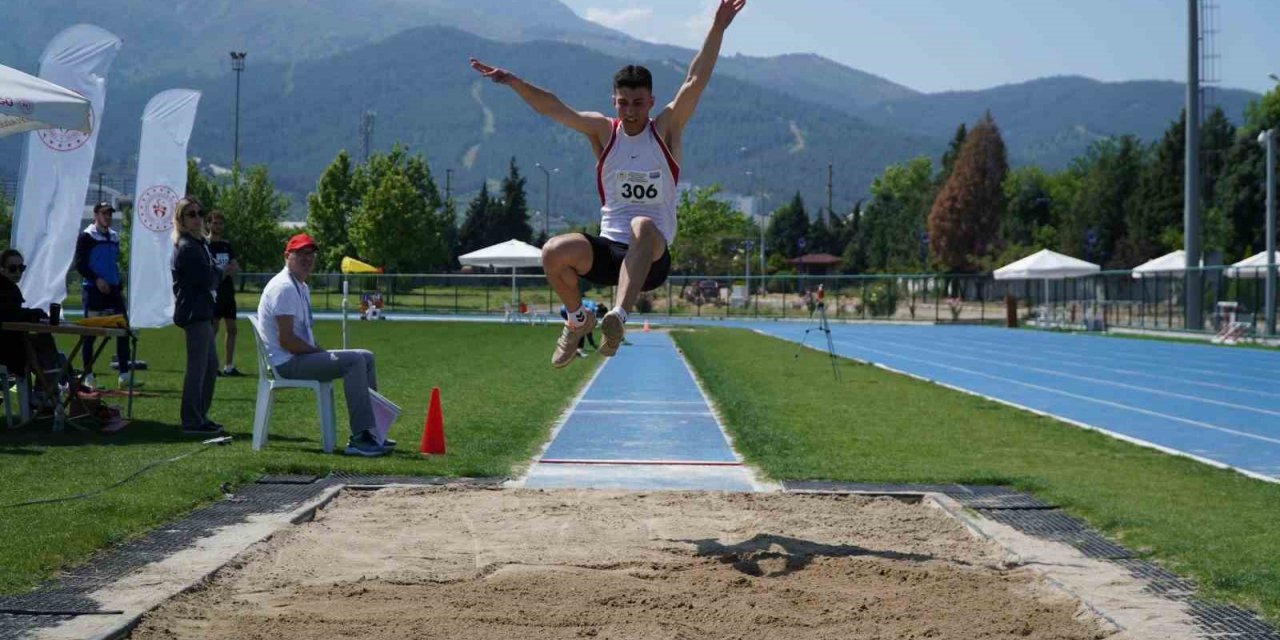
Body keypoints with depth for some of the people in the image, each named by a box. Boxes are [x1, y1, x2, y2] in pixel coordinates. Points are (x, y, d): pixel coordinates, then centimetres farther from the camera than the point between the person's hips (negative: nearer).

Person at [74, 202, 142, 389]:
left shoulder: (114, 237, 15)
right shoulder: (86, 237, -6)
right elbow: (79, 264, -10)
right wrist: (96, 280, -20)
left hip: (112, 290, 7)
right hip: (93, 290, -6)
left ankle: (125, 376, 3)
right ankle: (88, 377, 5)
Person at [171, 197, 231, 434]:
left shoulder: (200, 244, 17)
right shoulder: (187, 247, -15)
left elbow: (210, 272, 17)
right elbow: (206, 279, -20)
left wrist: (220, 271, -4)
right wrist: (223, 271, -1)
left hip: (202, 312, 11)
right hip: (194, 312, -11)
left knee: (211, 365, 15)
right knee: (198, 366, -8)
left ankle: (200, 416, 23)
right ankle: (192, 421, -4)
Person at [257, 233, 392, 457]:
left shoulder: (302, 288, 19)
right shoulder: (284, 288, -16)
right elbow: (286, 339, -23)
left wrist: (320, 351, 3)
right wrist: (320, 352, -14)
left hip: (303, 356, 11)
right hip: (287, 363, -11)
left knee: (366, 358, 10)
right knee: (354, 360, -23)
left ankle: (370, 433, 7)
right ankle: (360, 438, -26)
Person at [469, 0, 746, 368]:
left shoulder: (666, 130, 3)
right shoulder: (603, 131, 8)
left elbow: (695, 83, -8)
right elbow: (553, 109, -2)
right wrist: (513, 82, -17)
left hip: (652, 256, -3)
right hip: (608, 248, 3)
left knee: (643, 226, -37)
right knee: (554, 252, -25)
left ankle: (618, 317, -50)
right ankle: (578, 319, 4)